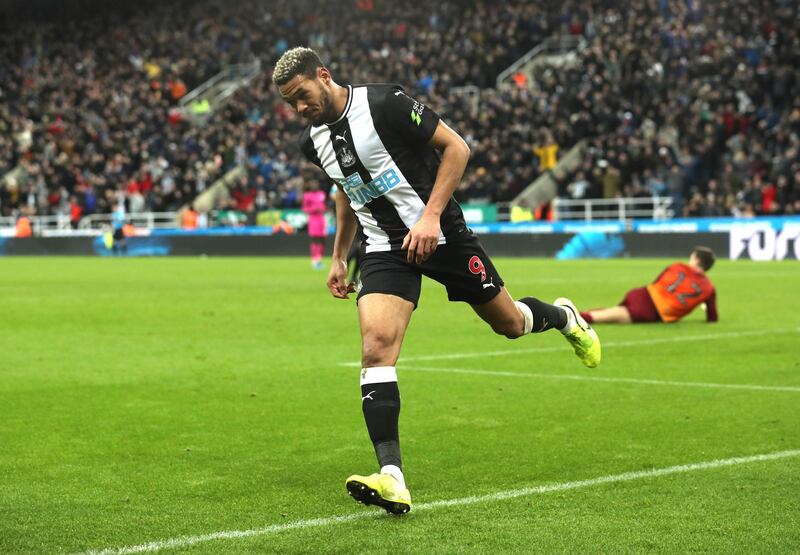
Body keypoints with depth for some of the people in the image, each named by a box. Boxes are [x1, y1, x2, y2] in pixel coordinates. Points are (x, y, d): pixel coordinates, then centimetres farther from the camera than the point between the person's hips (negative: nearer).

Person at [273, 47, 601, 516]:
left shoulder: (385, 104, -18)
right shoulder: (314, 141, 3)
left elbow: (457, 147, -14)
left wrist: (431, 216, -20)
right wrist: (338, 256, 21)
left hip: (440, 233, -4)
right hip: (385, 248, 4)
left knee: (509, 323, 11)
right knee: (377, 346, -19)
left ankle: (562, 316, 51)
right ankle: (392, 480, -26)